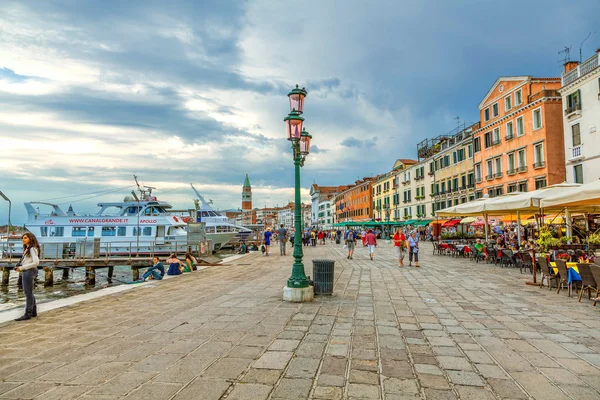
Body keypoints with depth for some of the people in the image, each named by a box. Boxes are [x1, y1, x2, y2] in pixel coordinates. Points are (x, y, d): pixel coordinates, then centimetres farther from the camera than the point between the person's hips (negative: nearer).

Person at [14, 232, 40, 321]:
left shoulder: (33, 249, -12)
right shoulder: (27, 249, 17)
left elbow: (36, 262, -21)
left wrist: (22, 267, -17)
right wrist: (20, 267, 5)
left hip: (29, 271, -10)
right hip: (26, 272, 10)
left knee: (28, 293, -5)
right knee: (28, 293, 14)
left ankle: (27, 314, 0)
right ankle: (33, 312, 21)